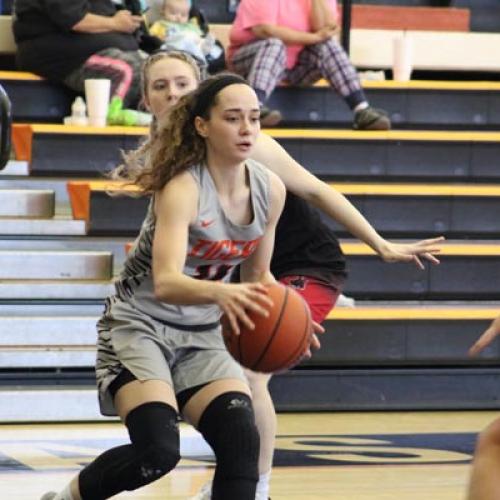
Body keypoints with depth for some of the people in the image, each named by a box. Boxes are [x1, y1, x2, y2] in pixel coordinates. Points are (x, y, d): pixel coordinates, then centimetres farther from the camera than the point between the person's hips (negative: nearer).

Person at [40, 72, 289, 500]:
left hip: (201, 335, 6)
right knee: (159, 450, -23)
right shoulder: (182, 188, -23)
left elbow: (258, 275, 12)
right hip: (140, 325, -6)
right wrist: (220, 293, -58)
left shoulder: (270, 190, -3)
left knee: (242, 444, -14)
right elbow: (165, 283, -38)